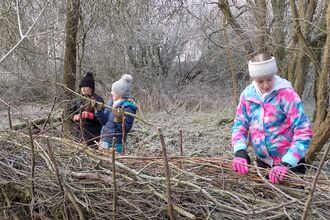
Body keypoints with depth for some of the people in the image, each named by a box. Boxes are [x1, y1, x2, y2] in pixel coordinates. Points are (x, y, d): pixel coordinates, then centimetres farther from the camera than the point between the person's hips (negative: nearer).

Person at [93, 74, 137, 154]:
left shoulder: (127, 109, -16)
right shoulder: (111, 102, 6)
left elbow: (126, 129, -19)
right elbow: (104, 121, 7)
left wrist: (119, 119, -33)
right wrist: (99, 110, -6)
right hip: (104, 141, 8)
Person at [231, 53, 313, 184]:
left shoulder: (286, 94, -19)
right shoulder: (247, 95, -5)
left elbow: (303, 130, -22)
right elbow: (239, 125, -1)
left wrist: (286, 164, -31)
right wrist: (240, 153, -20)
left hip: (290, 162, -4)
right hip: (263, 161, 4)